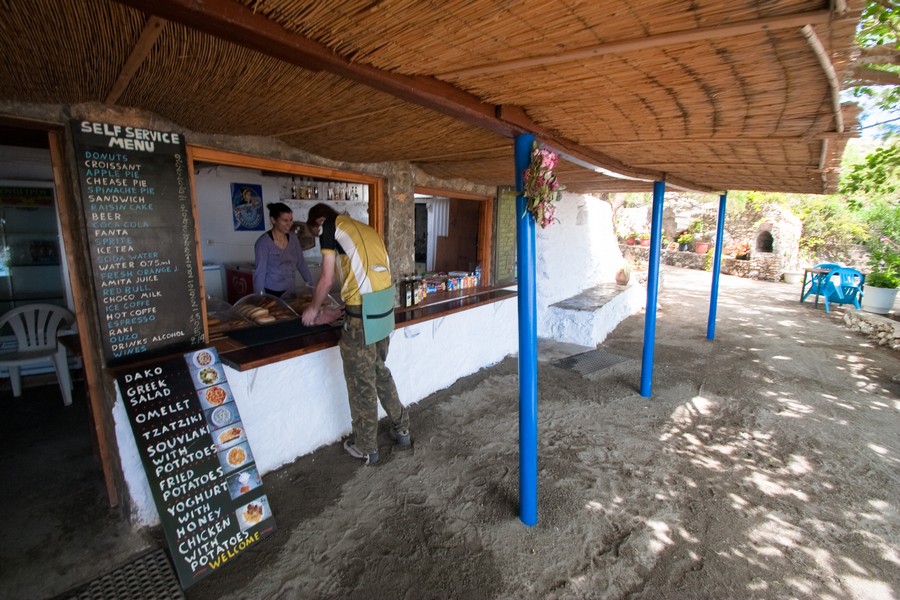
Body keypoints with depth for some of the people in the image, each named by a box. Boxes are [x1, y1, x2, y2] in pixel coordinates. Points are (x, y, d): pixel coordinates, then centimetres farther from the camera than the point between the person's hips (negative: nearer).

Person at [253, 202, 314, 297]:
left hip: (291, 291, 5)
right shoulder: (264, 242, -13)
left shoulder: (293, 238, 3)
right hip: (271, 293, -5)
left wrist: (312, 286, 5)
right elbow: (260, 273, -14)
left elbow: (302, 264, 8)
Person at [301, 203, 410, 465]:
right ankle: (401, 429, 35)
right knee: (379, 371, 23)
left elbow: (327, 279, 1)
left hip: (361, 314, -7)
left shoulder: (331, 227, 2)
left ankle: (366, 448, 24)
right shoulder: (367, 229, 22)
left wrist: (314, 309, 17)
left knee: (361, 382, 7)